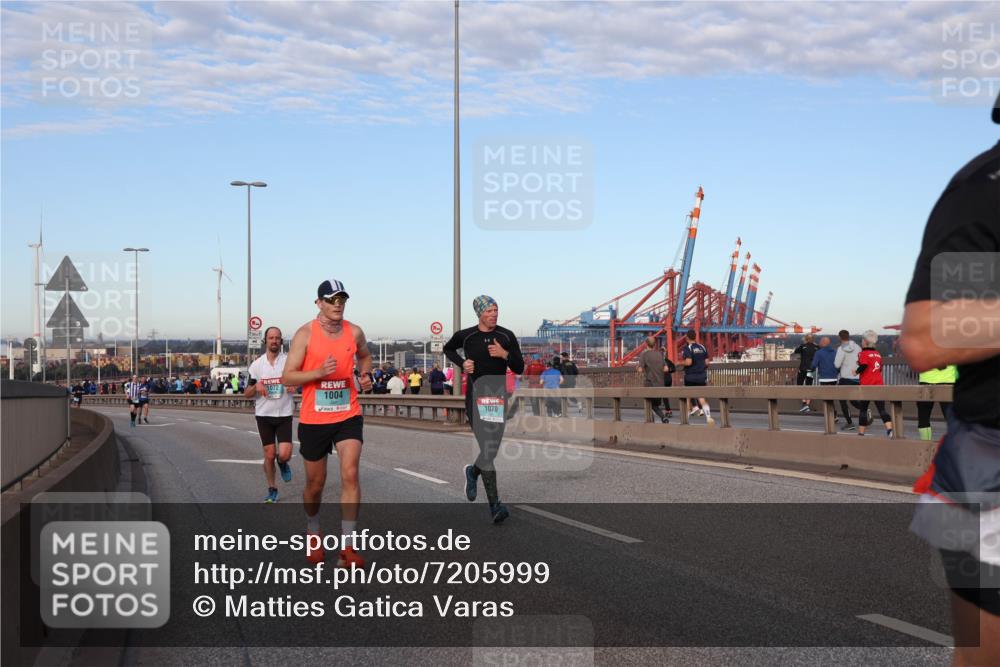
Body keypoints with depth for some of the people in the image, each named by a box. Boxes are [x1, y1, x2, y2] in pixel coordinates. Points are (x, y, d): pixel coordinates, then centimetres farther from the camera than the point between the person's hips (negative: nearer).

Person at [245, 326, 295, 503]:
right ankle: (272, 490, 20)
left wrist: (294, 384, -16)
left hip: (284, 414, -1)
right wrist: (256, 386, -15)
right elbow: (247, 394, 7)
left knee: (284, 454, -11)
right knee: (269, 454, 4)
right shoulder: (257, 364, 4)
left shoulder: (289, 361, -2)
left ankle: (282, 463, 26)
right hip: (264, 414, 1)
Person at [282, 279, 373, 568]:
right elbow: (287, 377, -10)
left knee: (350, 475, -14)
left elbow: (364, 355, 23)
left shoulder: (354, 332, 1)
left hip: (348, 416, 1)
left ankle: (347, 546, -9)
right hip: (314, 418, -1)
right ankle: (313, 533, 39)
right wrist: (319, 372, -25)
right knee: (315, 483, 12)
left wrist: (366, 375, 3)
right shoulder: (305, 334, -10)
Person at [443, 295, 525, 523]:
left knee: (492, 450, 10)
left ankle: (473, 472, 44)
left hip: (499, 396, 3)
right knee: (487, 448, -14)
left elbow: (519, 368, 3)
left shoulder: (506, 336, 3)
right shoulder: (465, 336, 0)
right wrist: (461, 362, 2)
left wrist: (505, 355, -15)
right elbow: (448, 349, 21)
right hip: (476, 396, -3)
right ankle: (495, 504, -14)